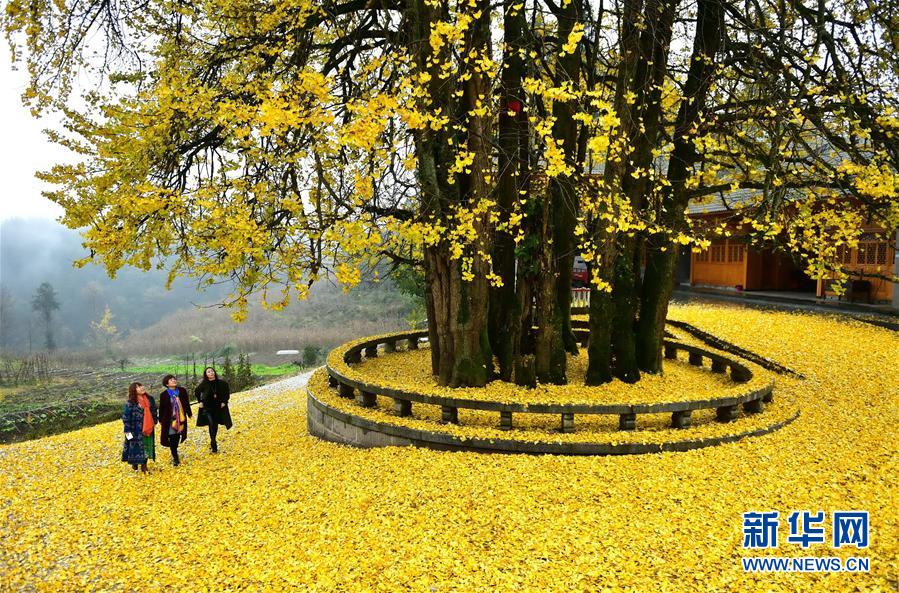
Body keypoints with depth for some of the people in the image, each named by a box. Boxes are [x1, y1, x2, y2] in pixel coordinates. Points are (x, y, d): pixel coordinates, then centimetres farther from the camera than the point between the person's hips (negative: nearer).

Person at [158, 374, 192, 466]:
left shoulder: (182, 391, -1)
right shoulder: (164, 395, -8)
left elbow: (187, 403, 9)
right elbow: (161, 408, -1)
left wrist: (189, 414, 16)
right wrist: (161, 421, 3)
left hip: (181, 419, 3)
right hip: (169, 420, -3)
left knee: (177, 438, 10)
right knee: (172, 439, -1)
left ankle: (175, 455, 31)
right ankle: (175, 458, 7)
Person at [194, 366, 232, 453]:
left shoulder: (222, 383, -7)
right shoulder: (204, 384, -7)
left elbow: (227, 392, 7)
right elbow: (196, 392, 11)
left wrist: (224, 402, -1)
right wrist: (200, 402, 4)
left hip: (218, 408, 2)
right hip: (207, 408, -2)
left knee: (215, 425, 10)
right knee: (211, 424, -16)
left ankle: (212, 442, 30)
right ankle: (214, 445, -14)